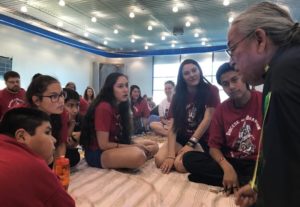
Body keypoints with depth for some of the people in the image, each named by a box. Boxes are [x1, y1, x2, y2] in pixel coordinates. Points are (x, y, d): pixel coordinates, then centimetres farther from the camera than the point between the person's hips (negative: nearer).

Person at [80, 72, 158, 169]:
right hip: (98, 153, -8)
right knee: (138, 155, -34)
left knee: (154, 146, 5)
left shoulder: (120, 106, 7)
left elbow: (122, 137, 9)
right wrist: (134, 147, -16)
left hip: (115, 149, 8)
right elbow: (103, 145, -20)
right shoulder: (104, 107, -20)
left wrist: (134, 145, -10)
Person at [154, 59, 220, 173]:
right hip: (181, 137, 4)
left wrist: (191, 143, -21)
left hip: (203, 139, -3)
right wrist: (171, 155, -20)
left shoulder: (211, 91, -5)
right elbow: (173, 126, -8)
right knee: (159, 159, -21)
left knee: (180, 164, -29)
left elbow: (207, 119, -14)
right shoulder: (178, 95, 2)